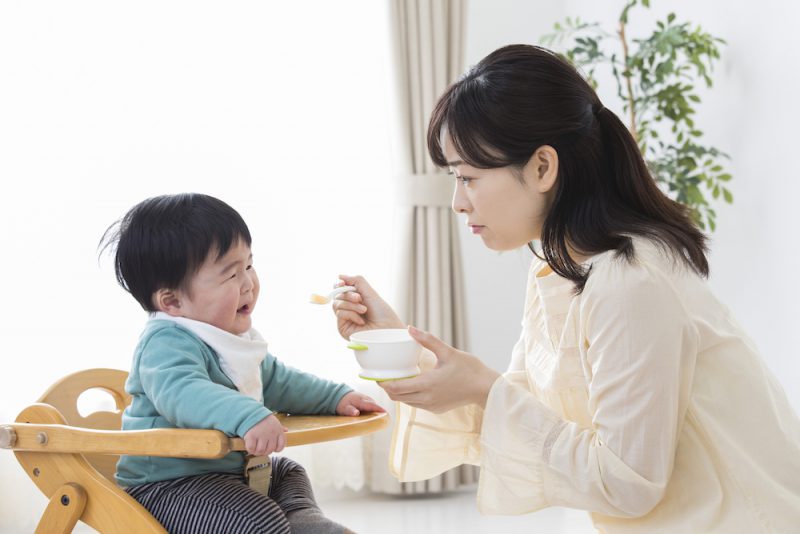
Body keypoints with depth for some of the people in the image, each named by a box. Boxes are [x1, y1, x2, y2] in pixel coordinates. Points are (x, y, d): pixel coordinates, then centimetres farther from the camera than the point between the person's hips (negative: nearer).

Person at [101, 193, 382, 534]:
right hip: (169, 487, -11)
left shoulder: (230, 337, 10)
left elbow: (275, 381, 25)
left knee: (287, 471, 30)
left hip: (229, 470, 11)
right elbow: (181, 391, -46)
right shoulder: (168, 343, -25)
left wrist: (337, 397, 17)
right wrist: (249, 416, -58)